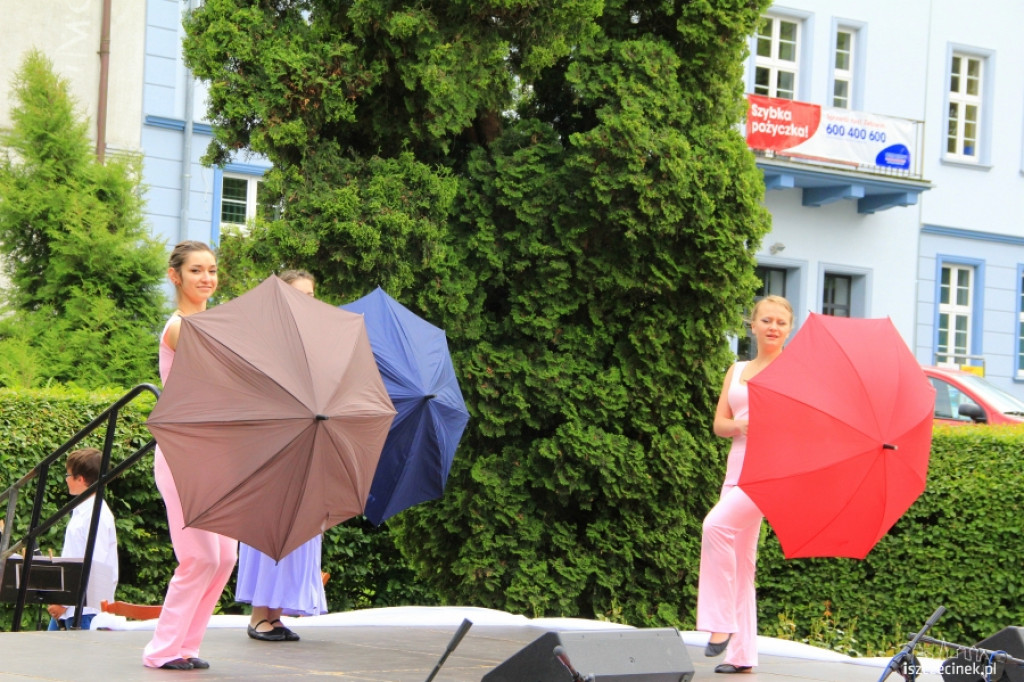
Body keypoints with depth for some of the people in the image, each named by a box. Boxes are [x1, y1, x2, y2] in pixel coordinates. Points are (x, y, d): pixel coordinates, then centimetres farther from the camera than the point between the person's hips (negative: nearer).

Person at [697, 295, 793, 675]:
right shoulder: (736, 371, 19)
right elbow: (719, 423, 12)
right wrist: (741, 425, -9)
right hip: (739, 463, 6)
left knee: (718, 524, -26)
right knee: (741, 560, 4)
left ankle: (721, 624, -21)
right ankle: (742, 654, 7)